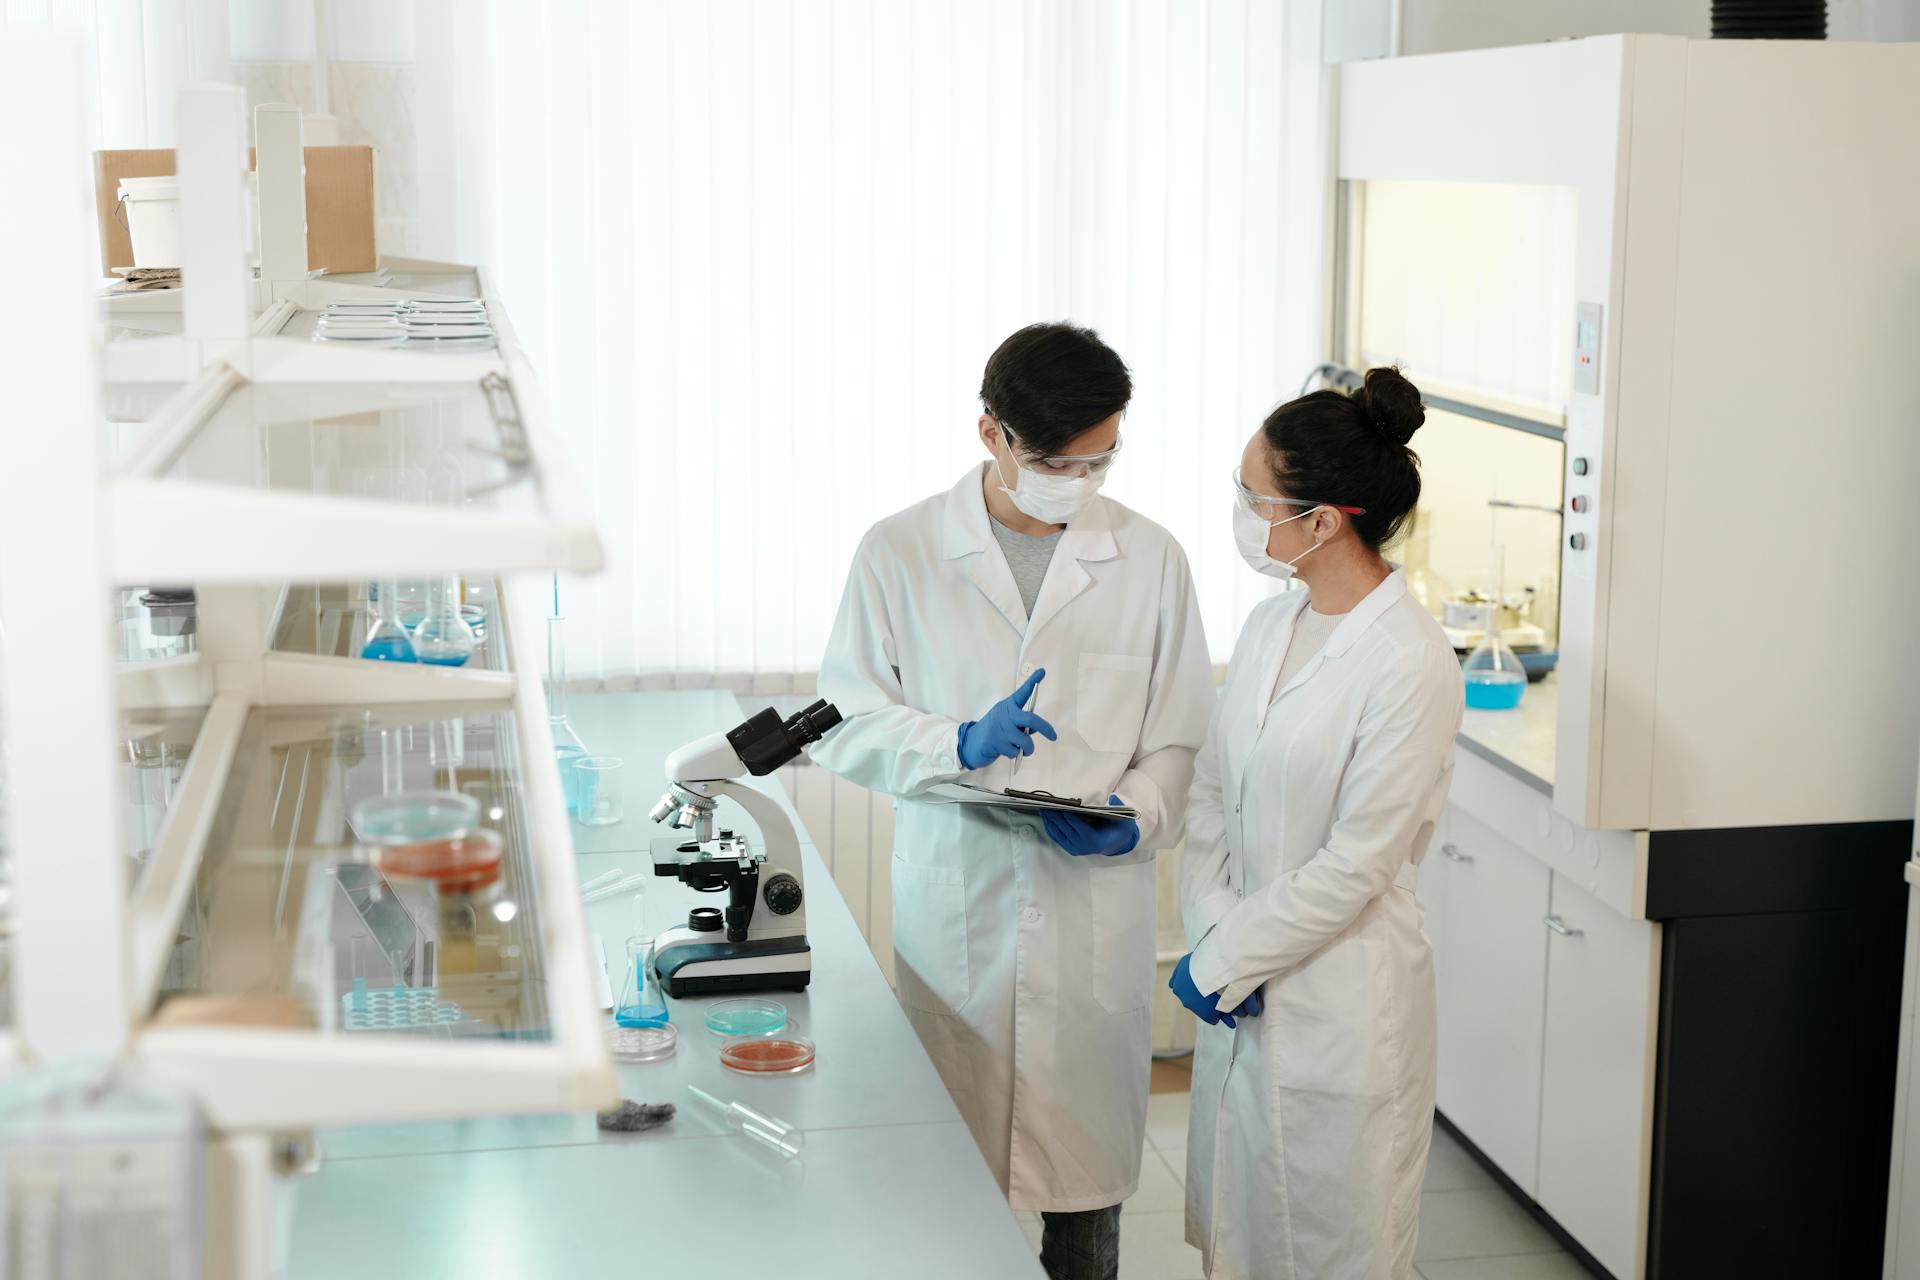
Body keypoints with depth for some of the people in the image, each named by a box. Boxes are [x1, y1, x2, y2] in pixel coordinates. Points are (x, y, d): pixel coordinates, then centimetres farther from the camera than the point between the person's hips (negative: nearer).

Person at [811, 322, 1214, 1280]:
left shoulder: (1150, 560, 4)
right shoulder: (901, 554, -1)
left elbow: (1177, 741, 7)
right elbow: (846, 727, 0)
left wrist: (1135, 818, -13)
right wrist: (959, 744, -17)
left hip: (1095, 909, 1)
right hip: (953, 907, -1)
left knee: (1085, 1162, 10)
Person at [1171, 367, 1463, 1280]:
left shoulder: (1410, 664, -19)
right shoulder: (1268, 627, 5)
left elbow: (1354, 867, -19)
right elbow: (1210, 793, 7)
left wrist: (1221, 961, -13)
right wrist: (1211, 930, -7)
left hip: (1340, 1006, -7)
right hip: (1239, 994, 7)